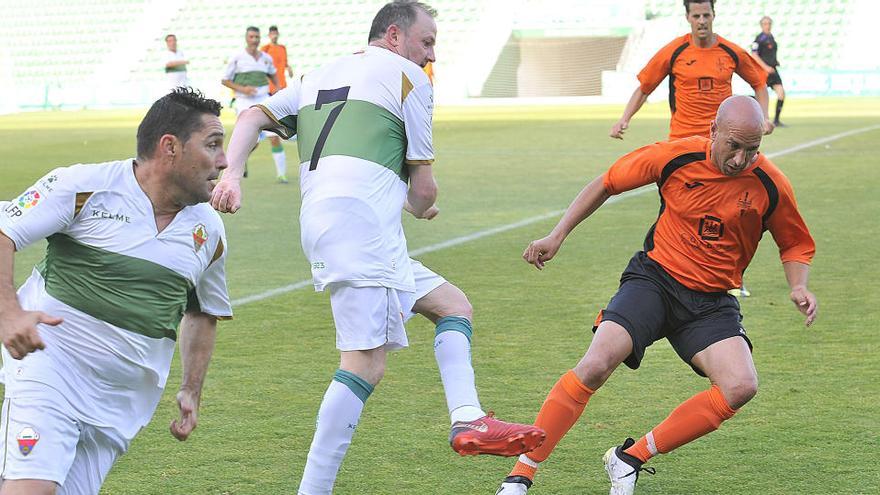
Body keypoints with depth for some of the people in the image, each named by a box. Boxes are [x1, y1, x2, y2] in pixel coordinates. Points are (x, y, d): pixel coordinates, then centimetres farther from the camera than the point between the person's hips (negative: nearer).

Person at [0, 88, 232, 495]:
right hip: (49, 365, -5)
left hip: (123, 403, 5)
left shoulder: (209, 231, 11)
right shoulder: (83, 186, -7)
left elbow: (203, 313, 26)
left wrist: (191, 390, 17)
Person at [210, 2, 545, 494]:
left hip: (321, 222, 9)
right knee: (366, 363, -13)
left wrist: (232, 174, 1)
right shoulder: (408, 77, 6)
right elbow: (424, 187, 5)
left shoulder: (318, 77, 27)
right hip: (361, 225, -9)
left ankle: (468, 420, -4)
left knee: (453, 304, 14)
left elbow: (254, 117, 14)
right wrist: (420, 208, 27)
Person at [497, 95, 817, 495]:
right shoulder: (676, 156, -10)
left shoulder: (770, 185, -7)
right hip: (655, 278, -2)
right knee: (595, 365, -24)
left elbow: (795, 244, 12)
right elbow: (606, 184, 5)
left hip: (712, 302, 2)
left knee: (741, 386, -22)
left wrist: (798, 287, -7)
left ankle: (629, 458, -8)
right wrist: (557, 236, 3)